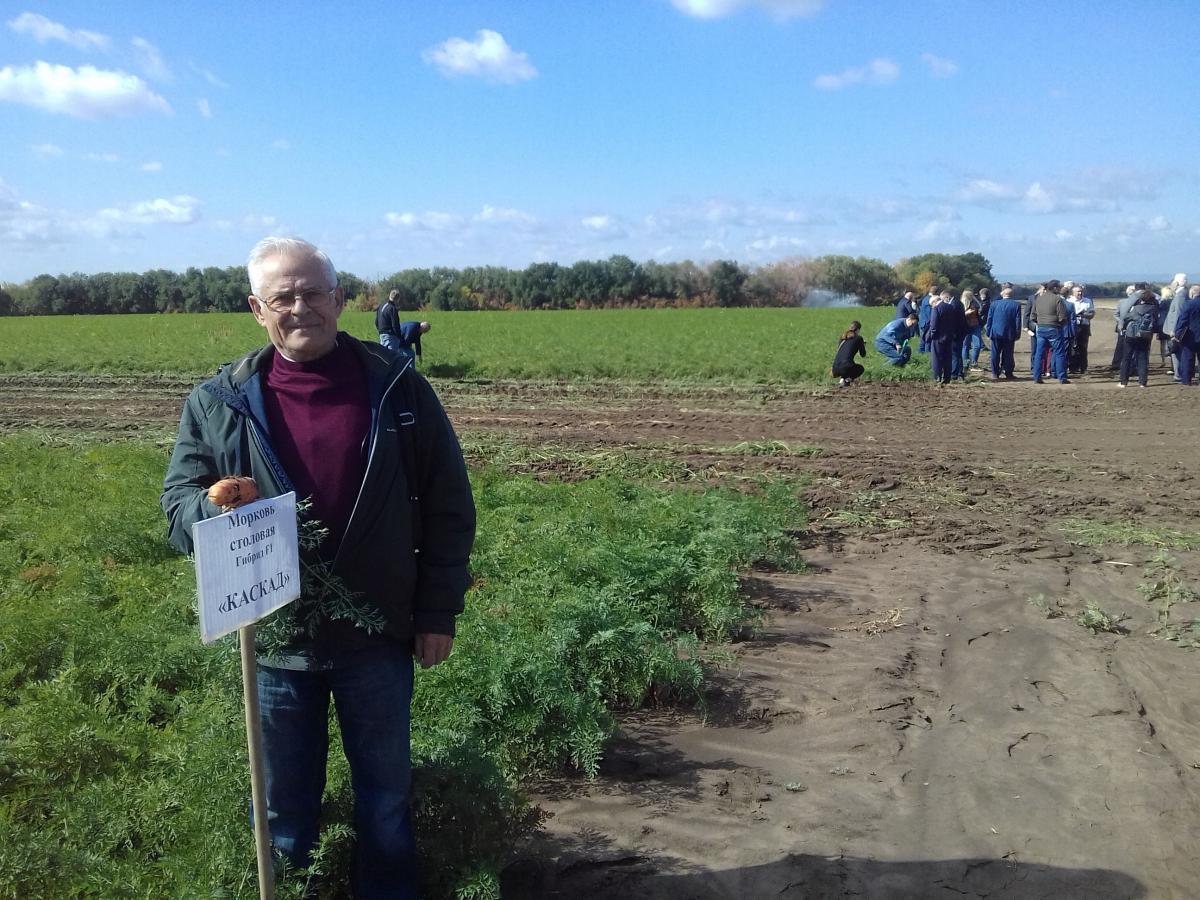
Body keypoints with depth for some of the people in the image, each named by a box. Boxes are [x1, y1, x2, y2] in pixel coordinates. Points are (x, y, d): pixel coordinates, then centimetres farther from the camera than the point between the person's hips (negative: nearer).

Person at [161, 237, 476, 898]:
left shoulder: (397, 388, -4)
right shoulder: (218, 402, -2)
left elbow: (447, 507, -1)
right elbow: (179, 500, 2)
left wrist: (438, 613, -2)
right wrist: (216, 508, -23)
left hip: (378, 636, 0)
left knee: (385, 795, 18)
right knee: (284, 802, 18)